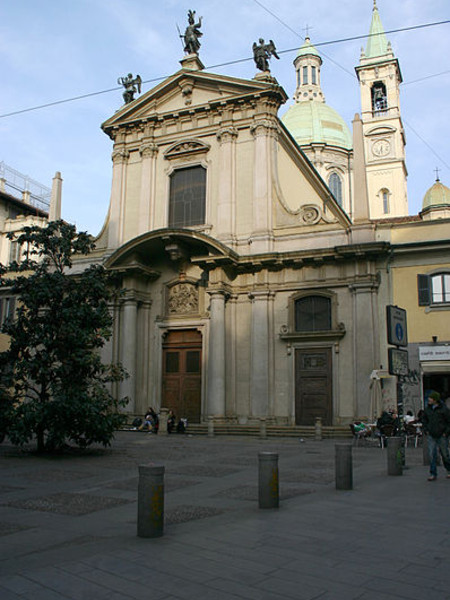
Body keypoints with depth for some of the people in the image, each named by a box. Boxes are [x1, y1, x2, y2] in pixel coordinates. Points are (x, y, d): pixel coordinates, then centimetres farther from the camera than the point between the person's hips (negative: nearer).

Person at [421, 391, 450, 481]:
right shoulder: (427, 408, 3)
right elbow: (424, 419, 18)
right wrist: (426, 430, 9)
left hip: (442, 436, -3)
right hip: (431, 436, 4)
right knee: (432, 455, -3)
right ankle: (433, 474, 0)